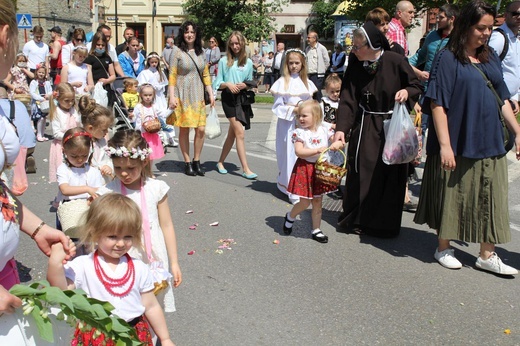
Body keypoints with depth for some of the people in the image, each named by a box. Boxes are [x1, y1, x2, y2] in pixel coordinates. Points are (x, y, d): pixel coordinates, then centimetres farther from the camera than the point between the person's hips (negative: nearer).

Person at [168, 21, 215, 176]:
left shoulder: (200, 52, 11)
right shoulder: (177, 52, -3)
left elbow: (206, 75, 13)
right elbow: (172, 76, -6)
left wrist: (211, 94, 6)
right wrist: (172, 96, -13)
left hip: (198, 96, 4)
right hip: (183, 96, -4)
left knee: (201, 129, -2)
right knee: (184, 129, 2)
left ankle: (196, 161, 12)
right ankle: (187, 163, 12)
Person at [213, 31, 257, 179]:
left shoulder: (248, 62, 9)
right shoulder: (224, 61, 2)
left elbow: (250, 82, 12)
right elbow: (218, 83, 3)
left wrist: (244, 85, -10)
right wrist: (228, 84, -16)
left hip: (242, 98, 4)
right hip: (228, 98, -4)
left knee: (232, 133, 10)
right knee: (240, 133, -11)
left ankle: (220, 162, 25)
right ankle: (245, 169, -11)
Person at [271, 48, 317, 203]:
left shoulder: (307, 83, 9)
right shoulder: (282, 82, -2)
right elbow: (277, 106, -5)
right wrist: (293, 109, -15)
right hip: (288, 123, -3)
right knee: (290, 154, -1)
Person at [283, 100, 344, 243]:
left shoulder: (324, 128, -1)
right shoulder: (299, 132, -10)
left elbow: (340, 141, 0)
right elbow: (299, 152, -21)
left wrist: (338, 143, -24)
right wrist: (318, 150, -27)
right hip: (305, 169, -3)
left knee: (317, 202, 11)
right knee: (305, 202, 0)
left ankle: (316, 230, 23)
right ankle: (290, 217, 30)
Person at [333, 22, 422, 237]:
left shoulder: (396, 62, -13)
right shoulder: (355, 65, -5)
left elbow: (417, 86, -1)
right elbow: (347, 99, -8)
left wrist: (406, 92, -23)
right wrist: (341, 128, -18)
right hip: (365, 128, 2)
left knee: (389, 176, 4)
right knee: (362, 174, 4)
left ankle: (384, 224, 20)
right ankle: (357, 220, 21)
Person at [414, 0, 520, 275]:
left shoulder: (491, 57, 11)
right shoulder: (448, 58, -8)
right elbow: (437, 104, -13)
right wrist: (444, 145, -18)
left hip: (490, 142, 6)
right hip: (458, 144, -6)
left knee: (491, 199, 8)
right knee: (452, 195, 6)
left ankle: (487, 255, 20)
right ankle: (443, 249, 24)